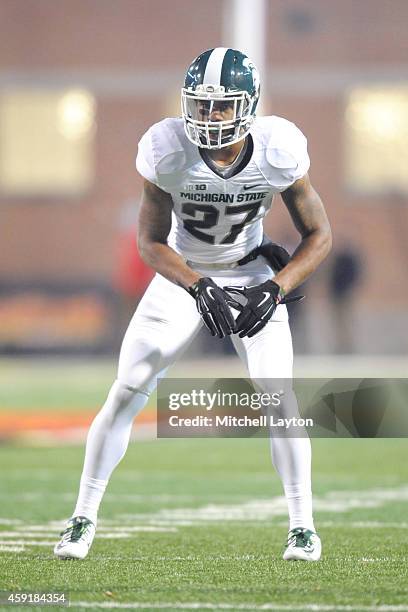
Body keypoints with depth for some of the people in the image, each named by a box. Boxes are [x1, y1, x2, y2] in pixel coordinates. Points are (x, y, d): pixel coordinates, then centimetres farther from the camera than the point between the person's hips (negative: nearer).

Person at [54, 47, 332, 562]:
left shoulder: (278, 150, -23)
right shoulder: (168, 150, -25)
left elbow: (318, 236, -12)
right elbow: (150, 242, -16)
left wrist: (273, 289, -26)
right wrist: (199, 287, -32)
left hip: (250, 276, 0)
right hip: (181, 272, 0)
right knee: (125, 394, -6)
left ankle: (302, 524, 2)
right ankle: (83, 519, 7)